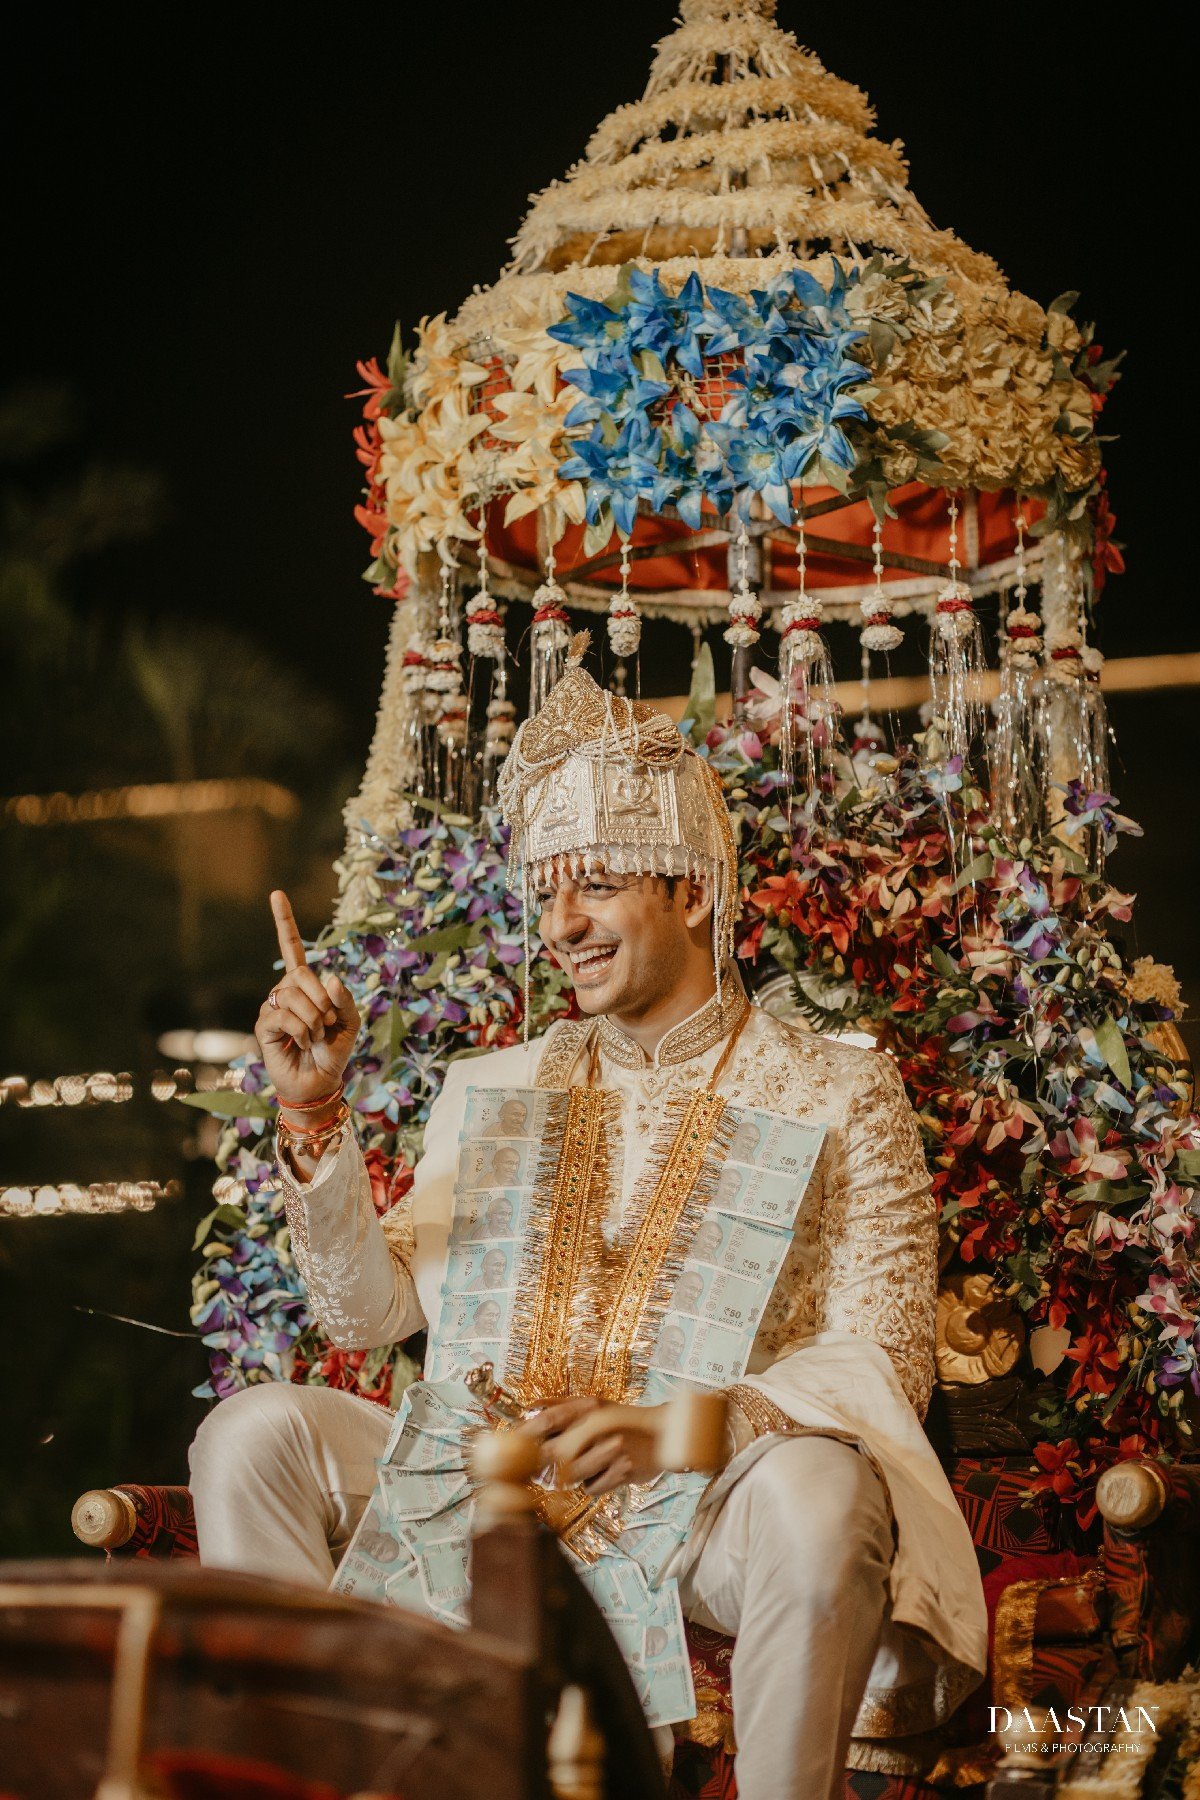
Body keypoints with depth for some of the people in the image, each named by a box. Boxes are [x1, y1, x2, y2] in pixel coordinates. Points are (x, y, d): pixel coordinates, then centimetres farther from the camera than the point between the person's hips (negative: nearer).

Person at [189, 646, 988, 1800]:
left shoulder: (834, 1098, 4)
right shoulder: (493, 1092, 17)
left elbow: (879, 1359, -6)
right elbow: (366, 1310, 10)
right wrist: (313, 1113, -5)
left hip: (709, 1507, -4)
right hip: (497, 1484, 4)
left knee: (816, 1492, -36)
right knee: (255, 1430, -16)